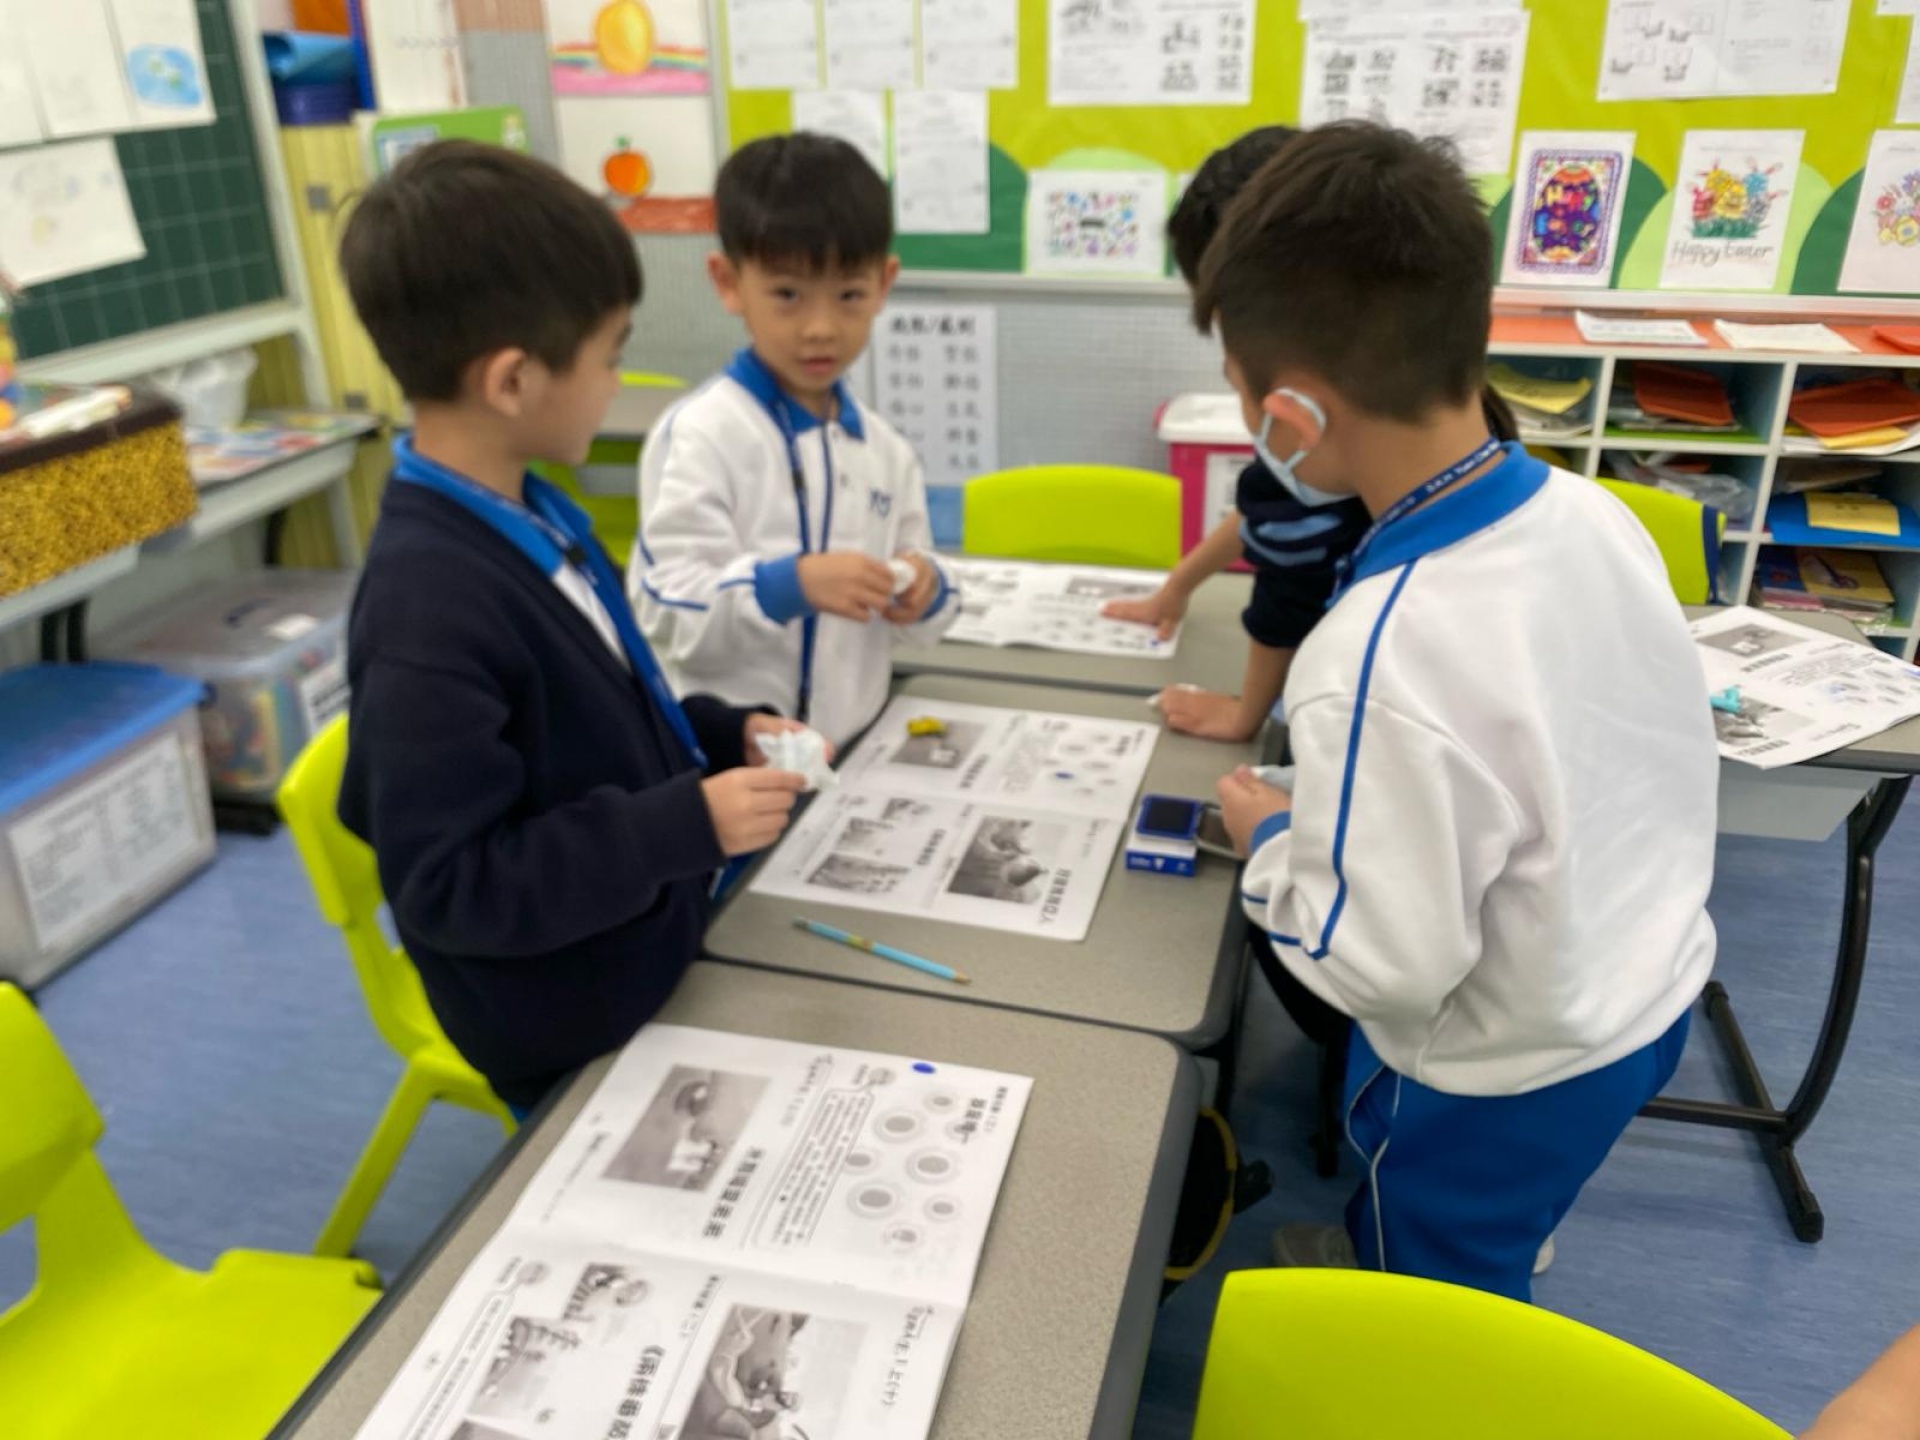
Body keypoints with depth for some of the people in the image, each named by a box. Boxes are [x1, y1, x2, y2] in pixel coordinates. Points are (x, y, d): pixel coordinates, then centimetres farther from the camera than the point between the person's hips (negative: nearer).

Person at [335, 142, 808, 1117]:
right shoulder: (430, 611, -31)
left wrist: (720, 734, 0)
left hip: (650, 957, 9)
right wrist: (686, 822, -29)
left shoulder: (522, 509, -1)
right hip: (580, 1044, -8)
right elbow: (446, 885, -28)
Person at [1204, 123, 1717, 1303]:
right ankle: (1375, 1257, 61)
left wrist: (1273, 843, -11)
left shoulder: (1378, 663, -37)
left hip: (1508, 1076, -7)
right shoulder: (1596, 513, -13)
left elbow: (1387, 967, -28)